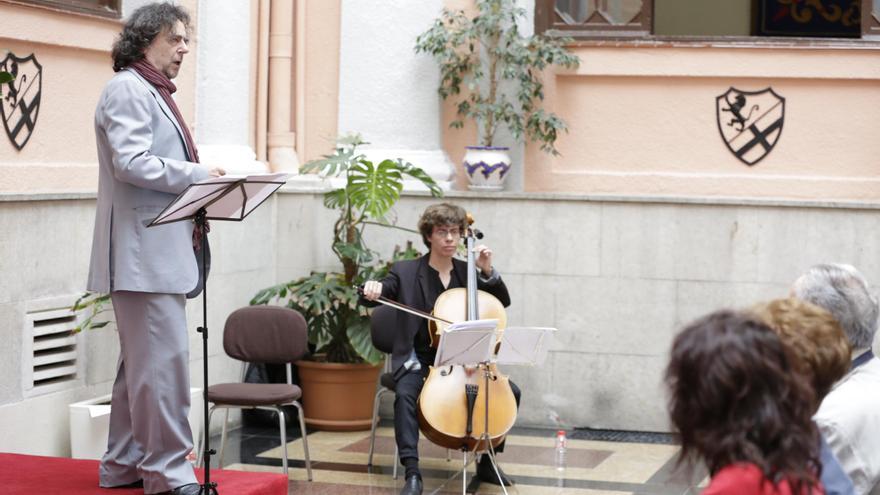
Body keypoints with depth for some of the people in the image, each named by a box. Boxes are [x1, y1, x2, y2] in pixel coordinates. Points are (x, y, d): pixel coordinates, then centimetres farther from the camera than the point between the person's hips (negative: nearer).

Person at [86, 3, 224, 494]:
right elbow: (130, 162, -20)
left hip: (162, 251, 11)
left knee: (142, 362, 13)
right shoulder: (128, 90, -9)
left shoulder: (154, 93, 21)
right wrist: (198, 174, -13)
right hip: (144, 251, -11)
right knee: (165, 358, -11)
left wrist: (198, 183, 10)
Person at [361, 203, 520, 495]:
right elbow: (374, 297, -10)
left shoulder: (467, 271, 9)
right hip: (420, 361, -3)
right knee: (405, 394, -35)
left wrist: (487, 270, -7)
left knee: (510, 391, -14)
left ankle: (487, 462, 2)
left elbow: (503, 302, 9)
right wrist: (373, 289, -35)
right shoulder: (406, 272, -1)